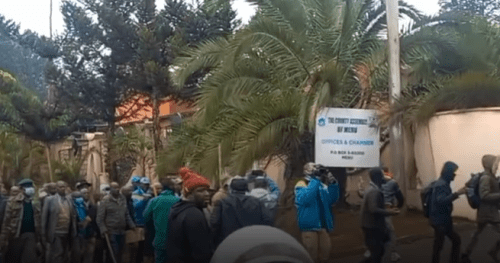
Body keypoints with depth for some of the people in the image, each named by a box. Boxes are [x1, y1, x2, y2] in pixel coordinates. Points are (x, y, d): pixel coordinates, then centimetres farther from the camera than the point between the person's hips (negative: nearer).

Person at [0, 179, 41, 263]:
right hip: (15, 236, -1)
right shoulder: (13, 201, -1)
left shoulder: (35, 203, 7)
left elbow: (38, 221, 6)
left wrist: (38, 238, 4)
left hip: (30, 235, 1)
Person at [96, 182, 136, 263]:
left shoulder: (122, 199, 10)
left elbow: (126, 214, 18)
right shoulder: (105, 200, -7)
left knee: (120, 253, 10)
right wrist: (104, 230, -17)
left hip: (121, 232, 6)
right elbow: (99, 218, -9)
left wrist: (131, 225, 10)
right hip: (111, 232, -6)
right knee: (114, 253, -9)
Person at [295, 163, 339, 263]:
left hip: (323, 225, 6)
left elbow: (332, 200, 2)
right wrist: (314, 180, -26)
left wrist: (332, 185, -13)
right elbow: (304, 199, -26)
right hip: (309, 225, -6)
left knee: (324, 255, 13)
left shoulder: (322, 185, 12)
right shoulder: (301, 185, -6)